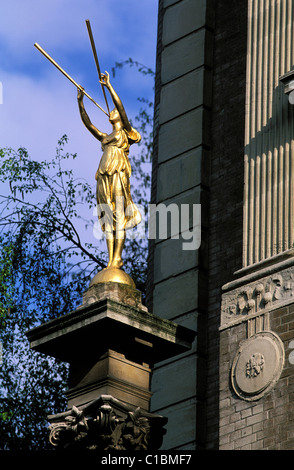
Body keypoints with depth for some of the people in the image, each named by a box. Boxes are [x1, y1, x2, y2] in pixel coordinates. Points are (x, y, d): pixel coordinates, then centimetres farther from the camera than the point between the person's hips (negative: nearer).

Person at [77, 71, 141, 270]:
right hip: (104, 178, 6)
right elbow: (87, 123, 23)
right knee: (108, 219, -2)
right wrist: (80, 102, 17)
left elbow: (121, 107, 0)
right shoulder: (105, 138, 27)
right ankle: (110, 259, -7)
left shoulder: (125, 133, 10)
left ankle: (118, 257, -19)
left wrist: (109, 86, -2)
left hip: (118, 175, -6)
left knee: (119, 216, -13)